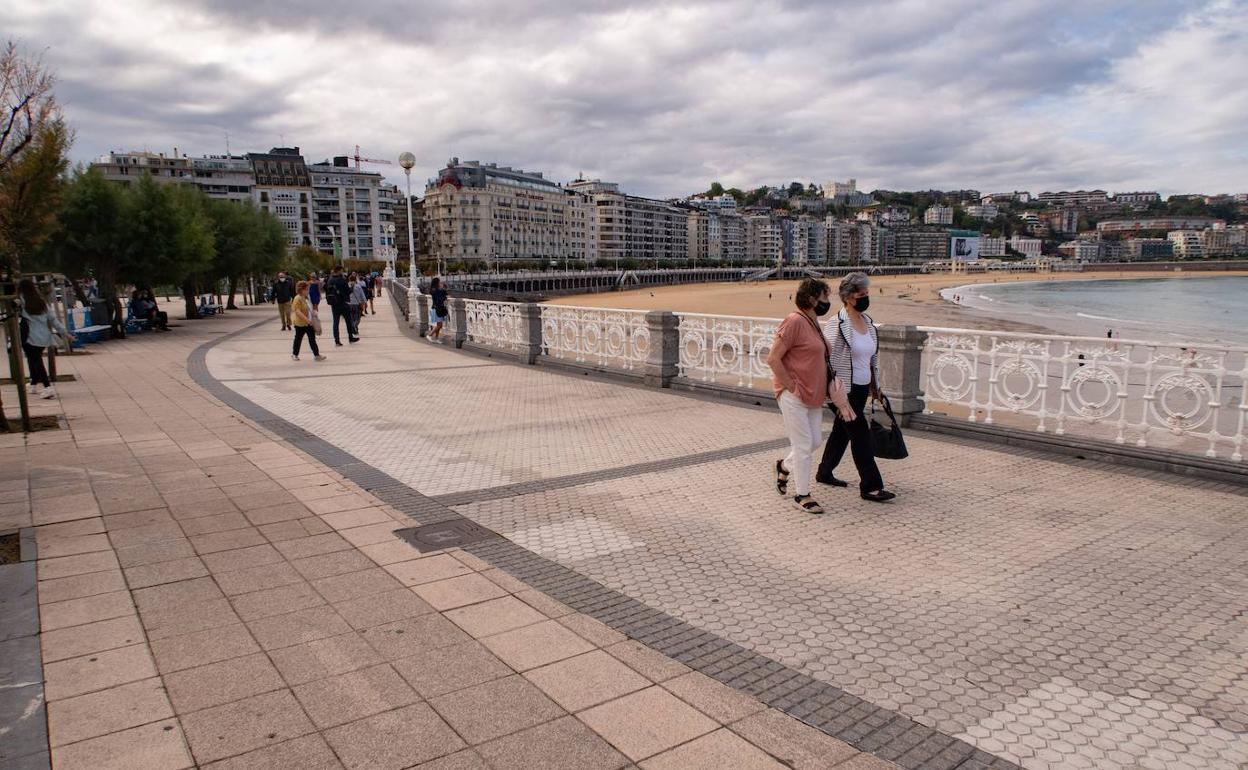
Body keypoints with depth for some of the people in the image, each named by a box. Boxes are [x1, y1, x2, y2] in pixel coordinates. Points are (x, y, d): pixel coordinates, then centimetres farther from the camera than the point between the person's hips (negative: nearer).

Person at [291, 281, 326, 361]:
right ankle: (295, 354, 23)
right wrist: (306, 319, -32)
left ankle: (316, 355, 2)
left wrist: (313, 312, 6)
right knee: (298, 338, 7)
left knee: (312, 338, 3)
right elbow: (297, 311, -25)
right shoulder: (297, 299, -17)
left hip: (308, 323, 8)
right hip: (300, 323, -8)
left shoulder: (306, 298, 10)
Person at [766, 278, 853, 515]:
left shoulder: (813, 323, 11)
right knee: (804, 444, -1)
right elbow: (773, 359, -19)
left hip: (813, 395, 9)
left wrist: (832, 388, 11)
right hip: (794, 396, -9)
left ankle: (784, 466, 38)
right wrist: (791, 387, -17)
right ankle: (802, 495, 12)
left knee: (814, 441, 14)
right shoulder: (795, 321, -16)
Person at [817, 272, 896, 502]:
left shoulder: (868, 321, 9)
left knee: (841, 431, 18)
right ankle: (870, 486, 0)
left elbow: (873, 356, 18)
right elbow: (827, 358, -16)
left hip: (862, 388, 8)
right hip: (845, 389, -8)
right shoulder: (836, 325, -16)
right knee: (860, 434, -6)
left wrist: (875, 385, 19)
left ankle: (824, 473, 32)